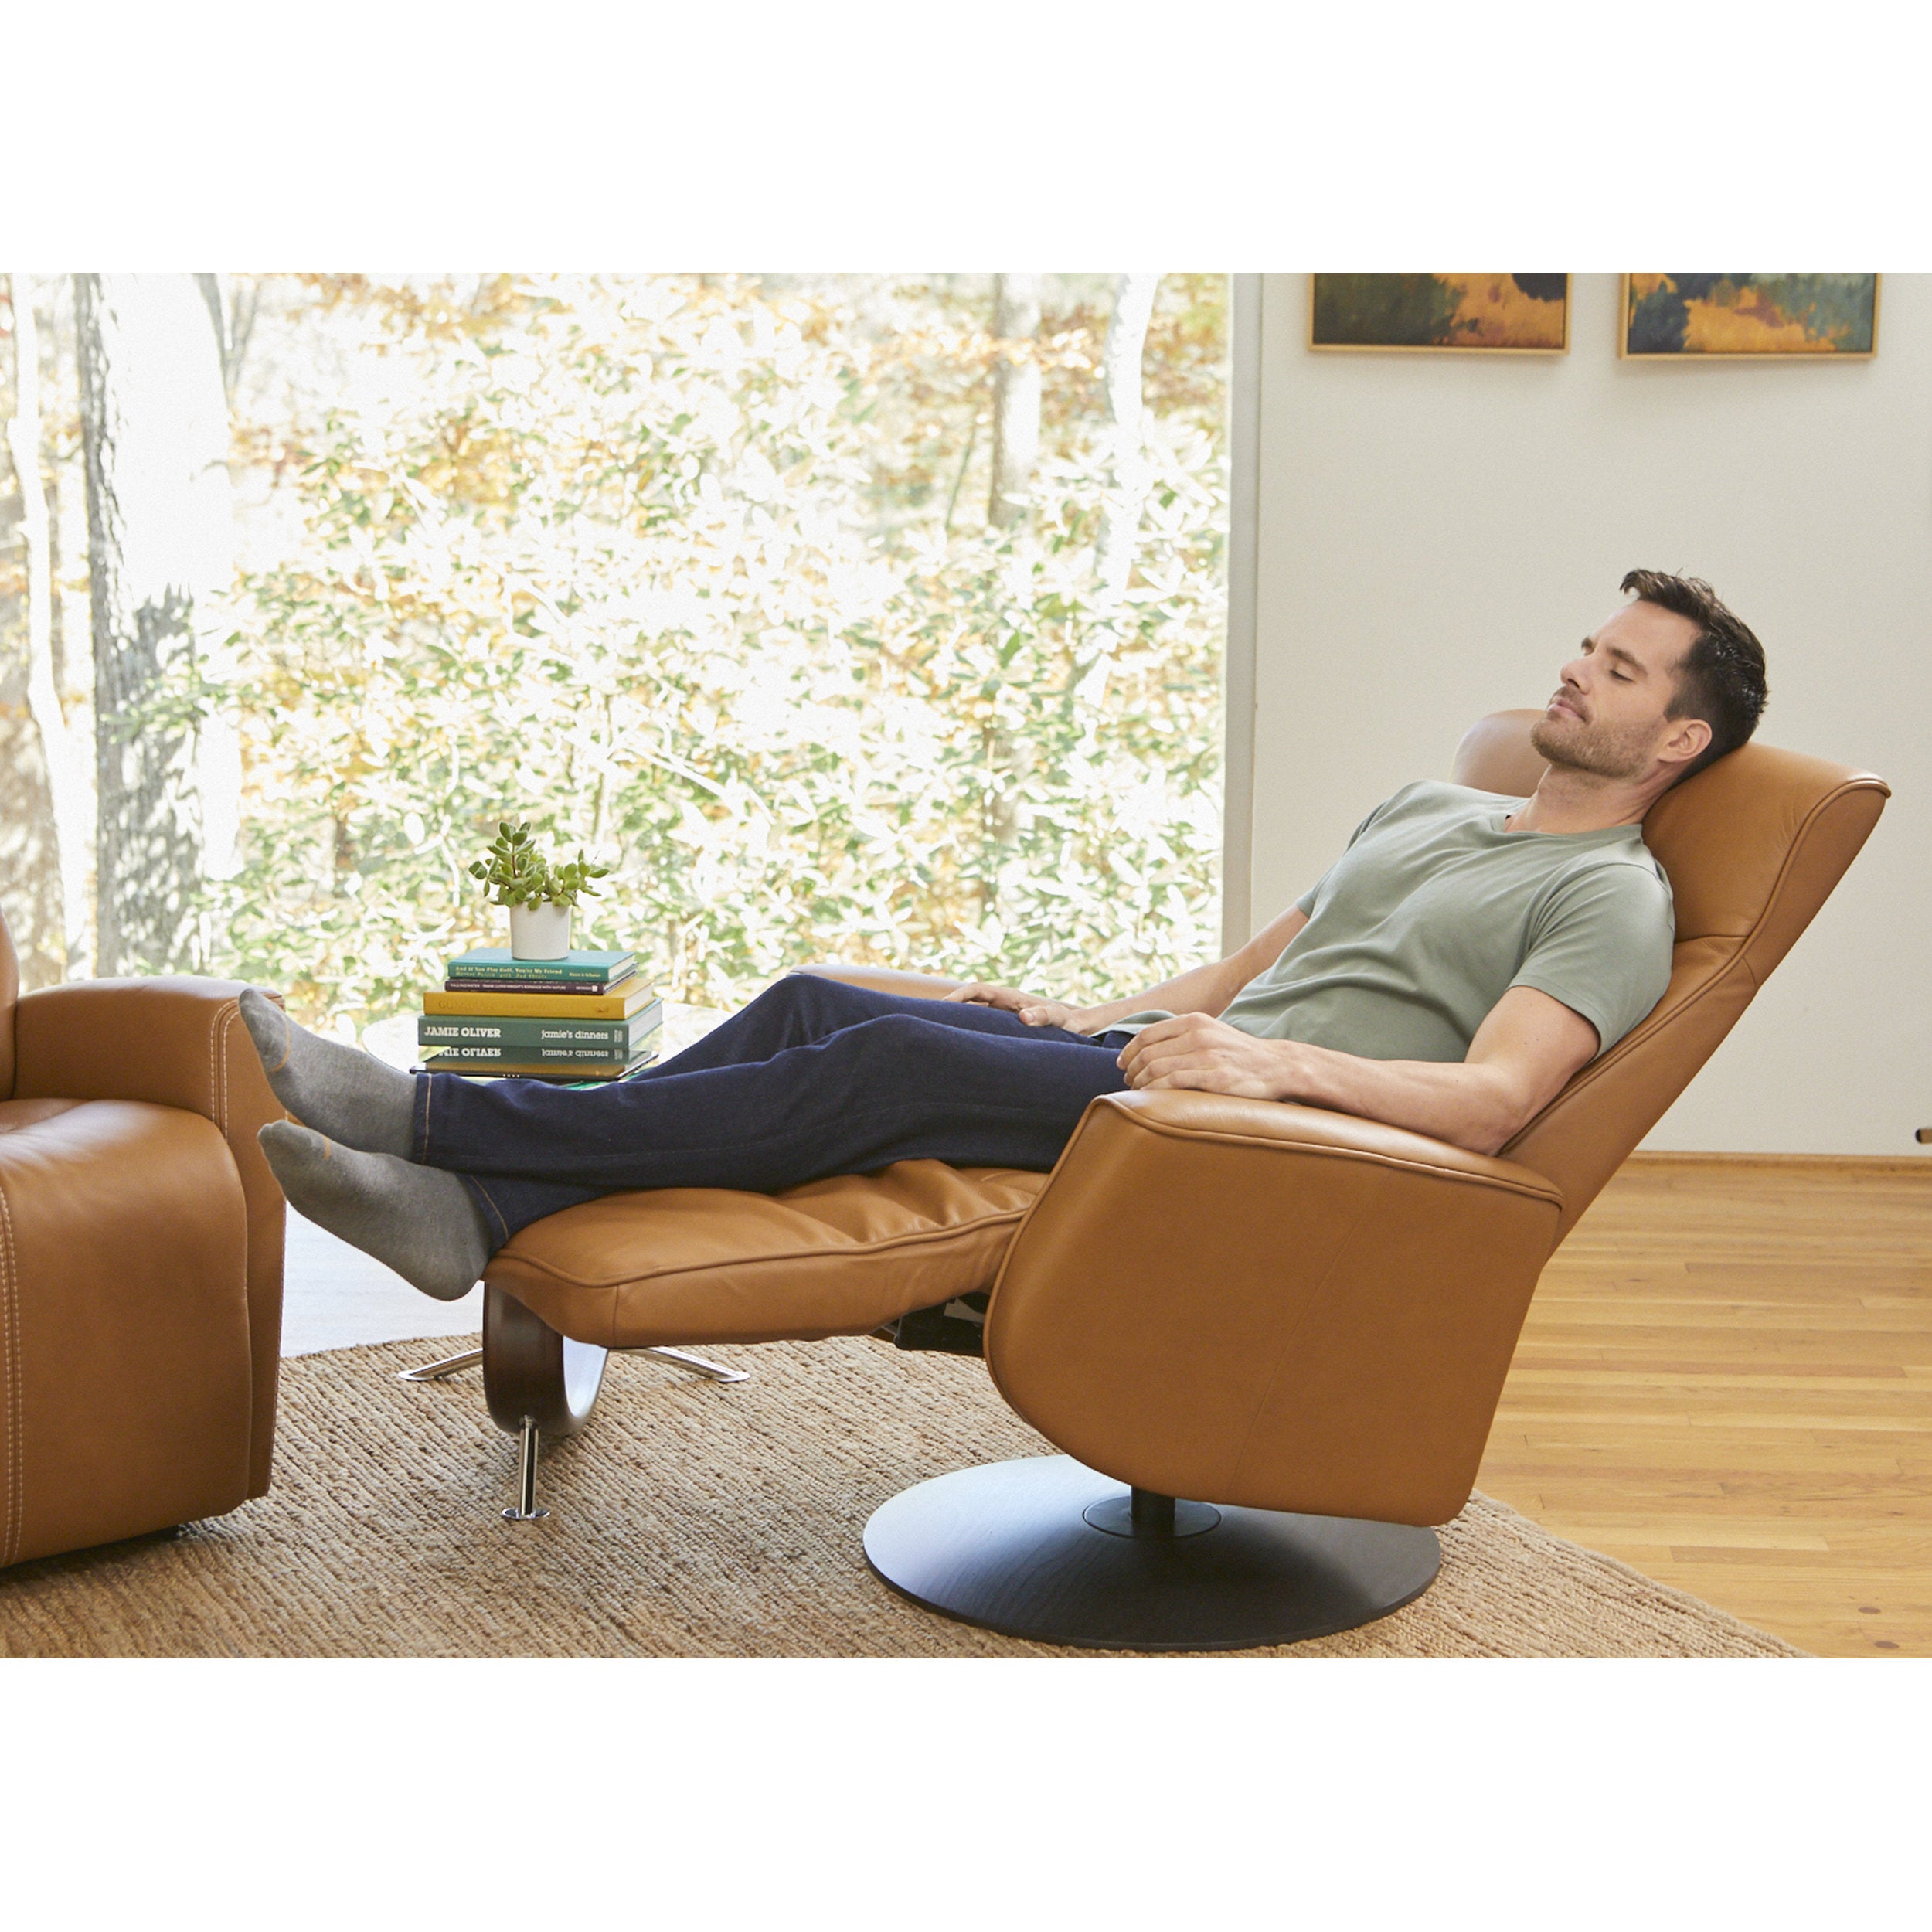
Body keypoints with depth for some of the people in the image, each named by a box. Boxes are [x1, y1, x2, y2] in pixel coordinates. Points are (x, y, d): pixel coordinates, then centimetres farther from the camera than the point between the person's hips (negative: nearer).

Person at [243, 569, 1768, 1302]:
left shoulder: (1614, 901, -1)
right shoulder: (1426, 809, 27)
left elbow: (1493, 1098, -18)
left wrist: (1283, 1060, -29)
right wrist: (1081, 1016, 16)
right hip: (1154, 1061, 9)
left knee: (887, 1063, -26)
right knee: (822, 1002, -11)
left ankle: (440, 1116, -24)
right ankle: (473, 1207, -17)